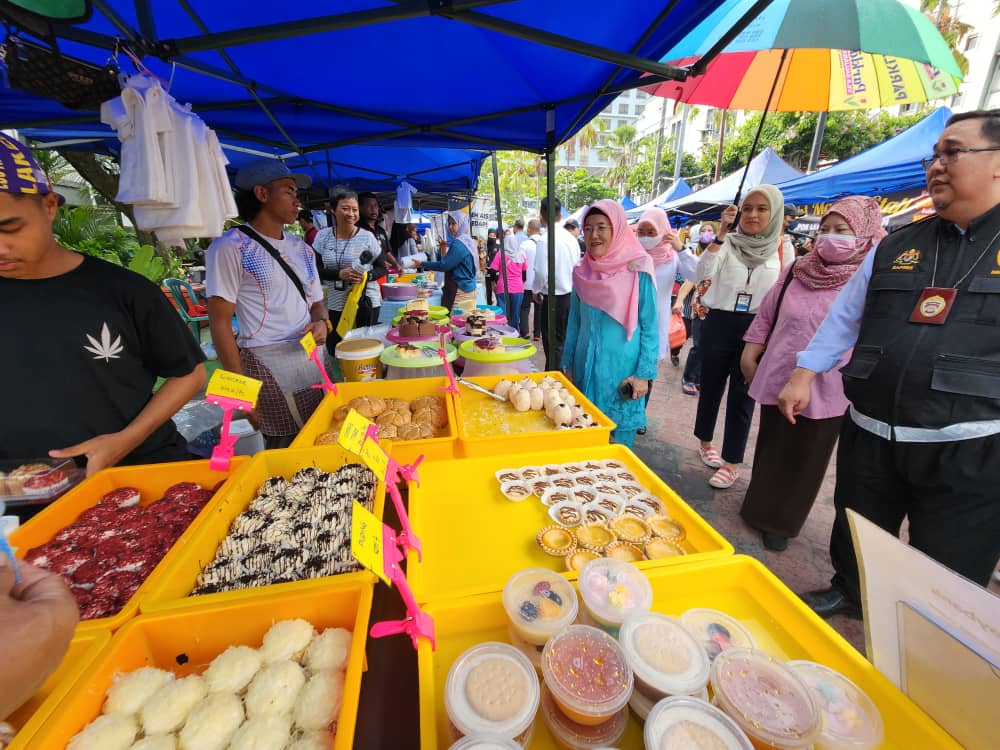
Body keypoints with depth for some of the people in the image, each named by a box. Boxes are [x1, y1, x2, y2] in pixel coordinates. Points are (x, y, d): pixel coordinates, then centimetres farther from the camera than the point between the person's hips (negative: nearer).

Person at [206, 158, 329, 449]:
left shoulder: (302, 249, 14)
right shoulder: (230, 248, -4)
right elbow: (220, 322, -7)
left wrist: (321, 323, -5)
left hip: (311, 357, 6)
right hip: (266, 364, -6)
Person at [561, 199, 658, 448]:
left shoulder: (637, 271, -8)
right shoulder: (582, 272, 4)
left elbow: (650, 327, -6)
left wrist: (644, 374, -10)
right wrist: (567, 365, 10)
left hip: (621, 368, -4)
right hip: (586, 366, 4)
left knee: (618, 440, 9)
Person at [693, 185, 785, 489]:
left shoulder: (782, 248, 5)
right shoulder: (727, 242, 0)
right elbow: (703, 273, -19)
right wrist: (721, 234, -24)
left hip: (757, 330, 1)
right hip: (719, 325, -1)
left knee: (742, 396, 5)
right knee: (711, 387, 12)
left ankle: (731, 462, 17)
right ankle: (706, 441, 35)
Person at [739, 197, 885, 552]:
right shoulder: (796, 270, 3)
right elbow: (766, 315, 10)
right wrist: (750, 354, 7)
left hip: (828, 390, -2)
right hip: (778, 379, 3)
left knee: (805, 462, 11)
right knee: (770, 451, 16)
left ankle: (780, 522, 30)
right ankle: (760, 508, 36)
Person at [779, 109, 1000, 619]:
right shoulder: (896, 246, 8)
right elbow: (844, 317, 12)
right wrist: (803, 376, 8)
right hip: (870, 435, 4)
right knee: (854, 538, 23)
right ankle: (846, 594, 49)